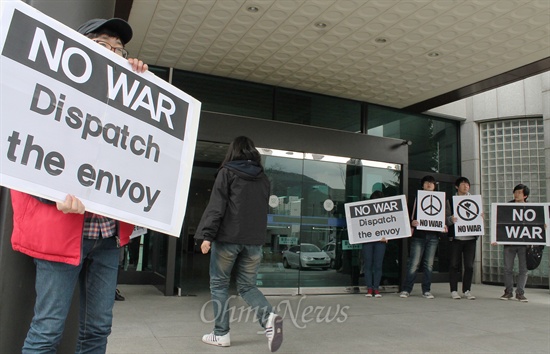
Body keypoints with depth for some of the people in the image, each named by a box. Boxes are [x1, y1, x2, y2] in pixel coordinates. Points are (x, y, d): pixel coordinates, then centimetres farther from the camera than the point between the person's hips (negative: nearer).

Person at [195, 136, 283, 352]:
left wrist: (207, 235, -13)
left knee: (219, 285, 11)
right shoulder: (263, 178, 12)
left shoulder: (227, 172, -3)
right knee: (247, 286, 13)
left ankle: (221, 334, 14)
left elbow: (216, 206, -11)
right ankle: (268, 316, -11)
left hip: (228, 238, -4)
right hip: (254, 241, 4)